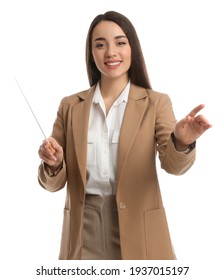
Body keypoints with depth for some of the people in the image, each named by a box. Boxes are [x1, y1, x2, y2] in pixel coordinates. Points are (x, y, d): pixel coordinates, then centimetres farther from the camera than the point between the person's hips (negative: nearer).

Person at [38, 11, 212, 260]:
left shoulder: (156, 103, -2)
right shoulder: (70, 106, 3)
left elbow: (173, 164, -14)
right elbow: (54, 183, 4)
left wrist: (182, 142, -36)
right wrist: (53, 164, -18)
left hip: (138, 232, -1)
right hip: (84, 233, 1)